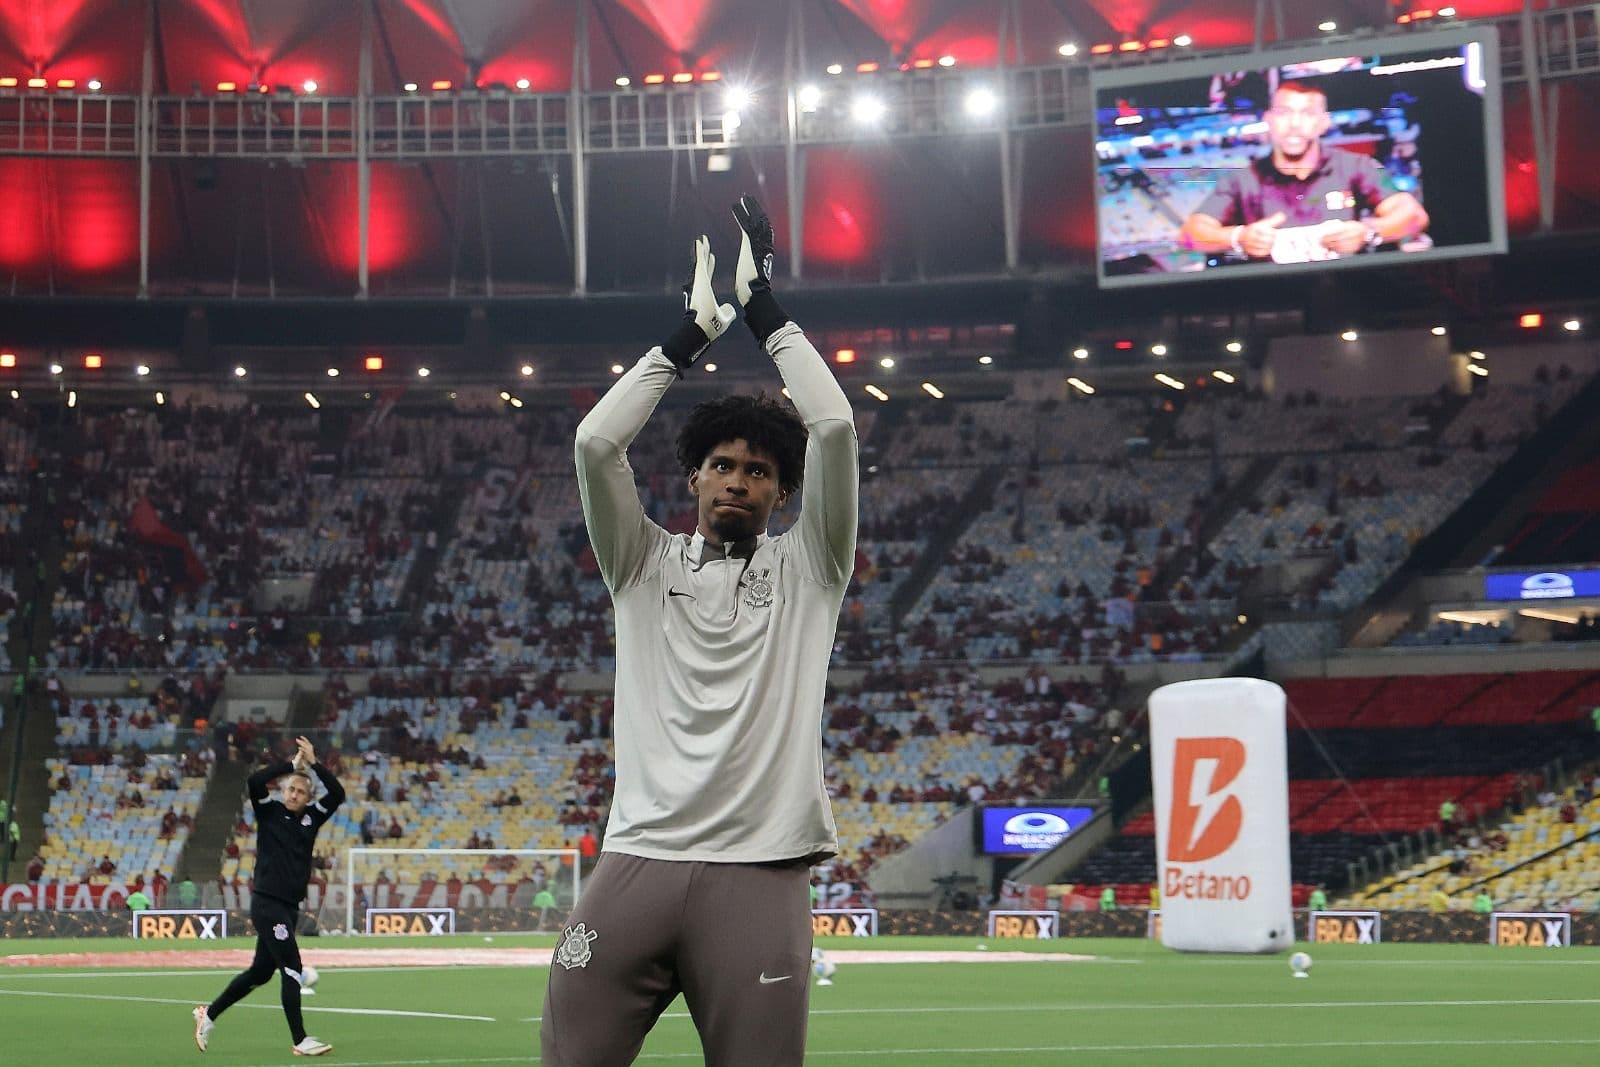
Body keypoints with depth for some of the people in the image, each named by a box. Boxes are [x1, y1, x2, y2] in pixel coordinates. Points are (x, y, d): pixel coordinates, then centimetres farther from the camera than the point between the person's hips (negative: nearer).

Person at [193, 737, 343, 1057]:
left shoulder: (311, 817, 10)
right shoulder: (269, 812, -1)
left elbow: (337, 793, -3)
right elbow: (254, 782, -18)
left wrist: (314, 763, -10)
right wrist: (292, 764, -15)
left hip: (290, 907, 7)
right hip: (266, 903, -6)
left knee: (260, 972, 15)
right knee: (292, 969, -11)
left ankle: (209, 1014, 30)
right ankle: (300, 1040, -7)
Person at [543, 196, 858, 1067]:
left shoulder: (804, 569, 12)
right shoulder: (647, 563, 15)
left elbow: (835, 428, -1)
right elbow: (594, 444, 0)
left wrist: (764, 309, 4)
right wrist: (690, 336, 3)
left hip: (760, 873, -1)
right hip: (637, 862, 1)